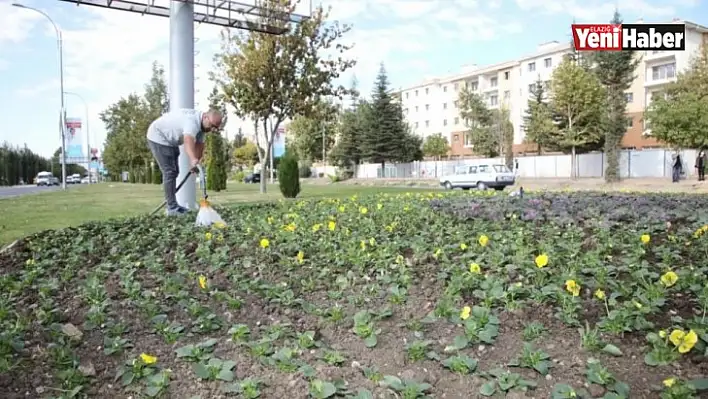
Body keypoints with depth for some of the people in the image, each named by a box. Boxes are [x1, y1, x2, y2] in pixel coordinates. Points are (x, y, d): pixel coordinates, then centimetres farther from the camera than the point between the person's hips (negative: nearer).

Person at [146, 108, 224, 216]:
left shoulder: (201, 124, -4)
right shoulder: (192, 121, -35)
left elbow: (199, 146, -3)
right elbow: (188, 142, -54)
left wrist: (195, 162, -12)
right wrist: (193, 160, -69)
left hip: (170, 140, 10)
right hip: (158, 137, -10)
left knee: (174, 172, 15)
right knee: (170, 172, -14)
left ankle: (171, 203, 26)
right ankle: (172, 208, -11)